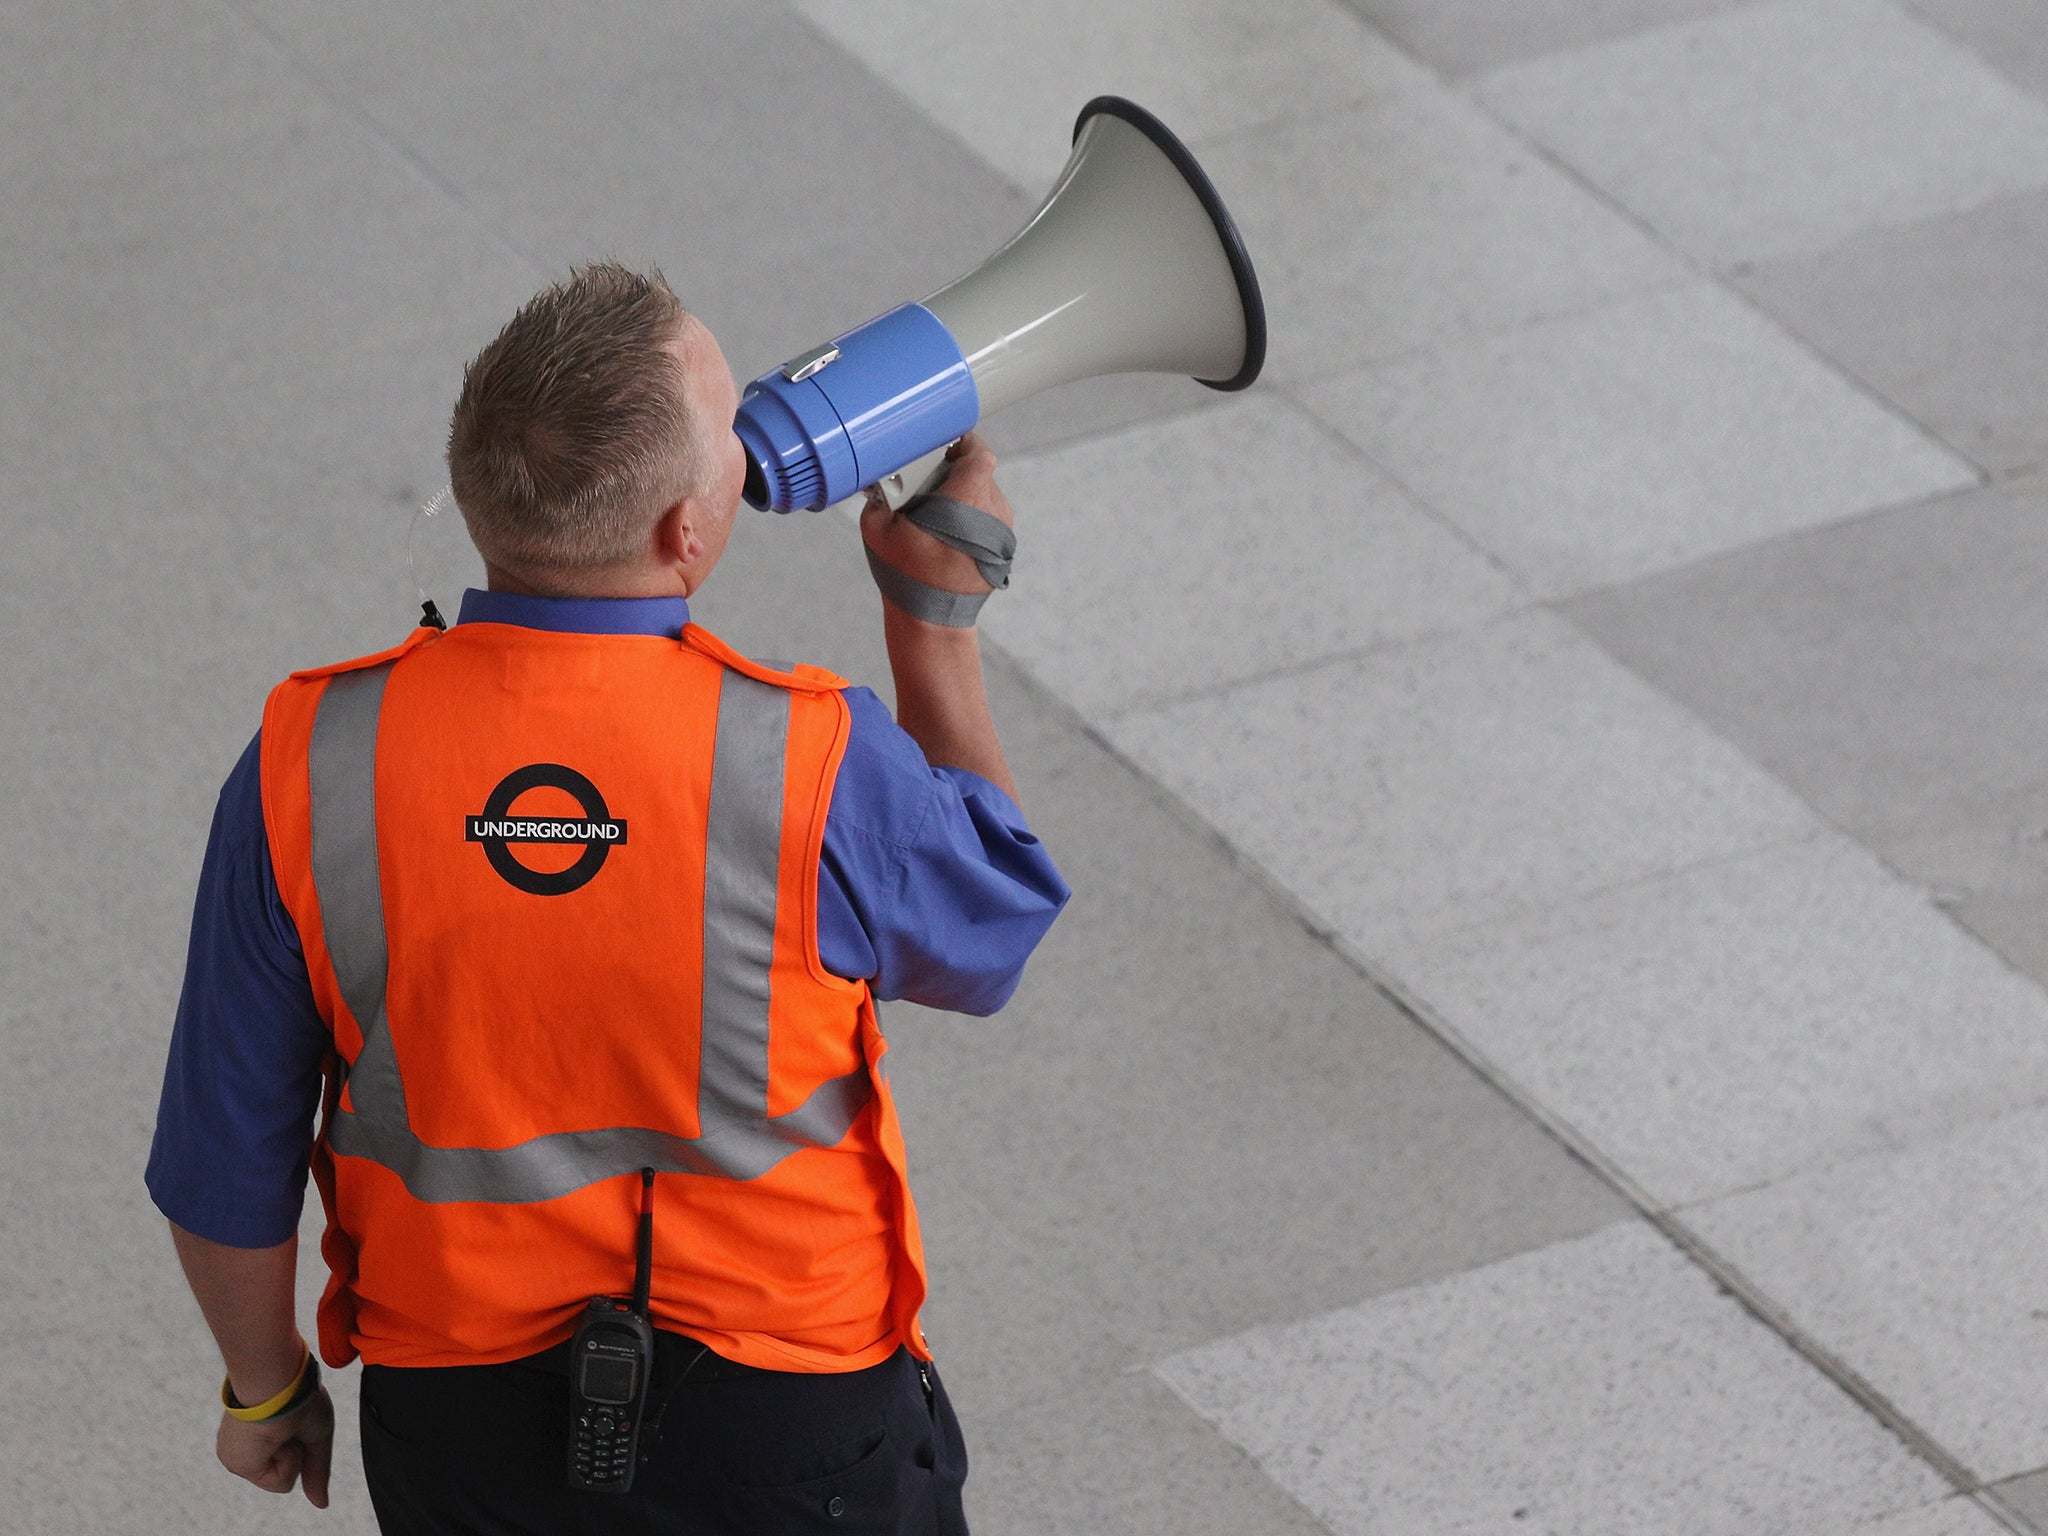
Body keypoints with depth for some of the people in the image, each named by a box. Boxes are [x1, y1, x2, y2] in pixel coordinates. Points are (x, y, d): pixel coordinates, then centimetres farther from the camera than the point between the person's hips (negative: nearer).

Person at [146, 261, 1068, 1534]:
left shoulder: (308, 769, -17)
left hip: (462, 1428, 2)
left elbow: (225, 1171, -7)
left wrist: (266, 1384, 12)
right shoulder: (816, 767, -23)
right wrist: (938, 612, 10)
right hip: (783, 1429, -2)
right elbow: (994, 921, 2)